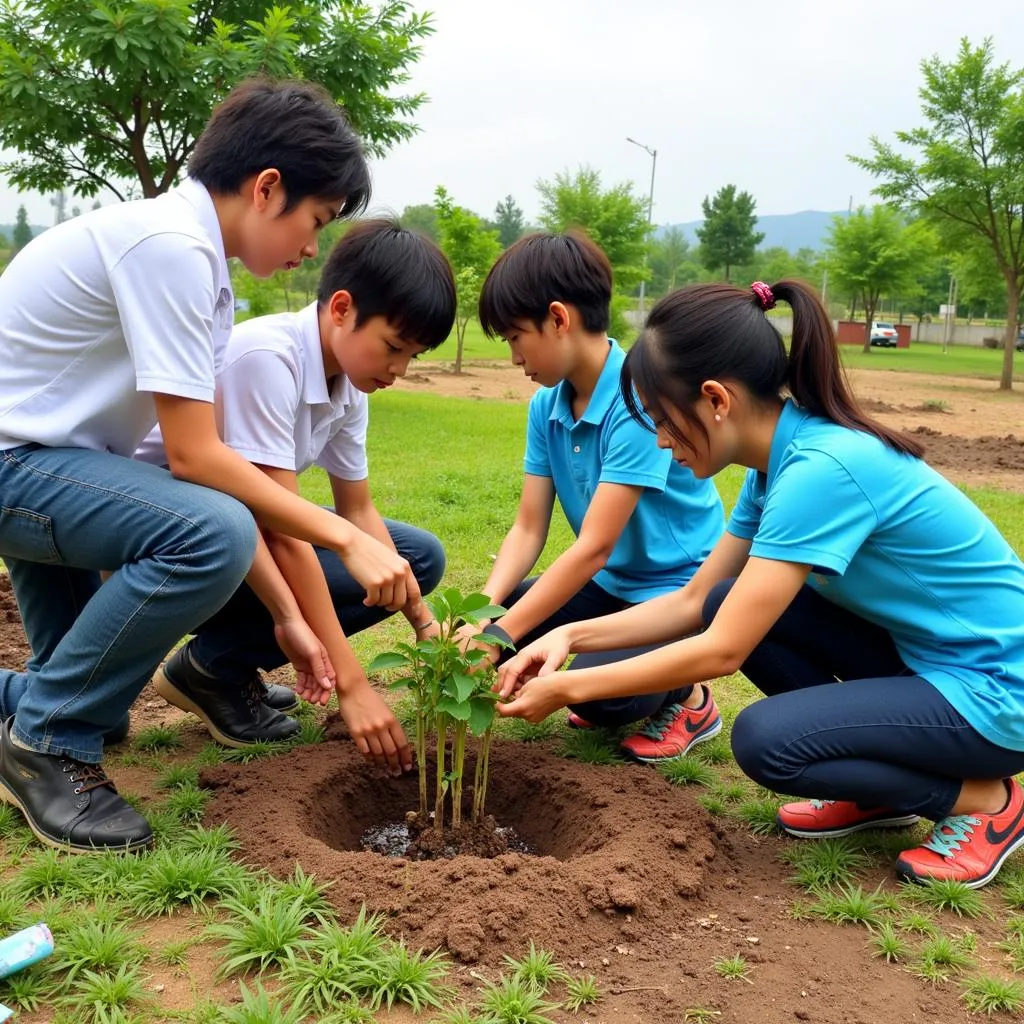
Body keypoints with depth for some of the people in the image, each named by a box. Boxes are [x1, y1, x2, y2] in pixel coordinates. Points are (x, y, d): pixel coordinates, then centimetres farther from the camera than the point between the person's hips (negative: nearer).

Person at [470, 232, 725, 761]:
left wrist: (500, 635, -30)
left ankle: (688, 698, 5)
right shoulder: (546, 405, -3)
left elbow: (594, 546, -29)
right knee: (499, 617, -12)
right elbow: (527, 529, -5)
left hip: (682, 589, -7)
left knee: (592, 689, -29)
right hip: (612, 583, 8)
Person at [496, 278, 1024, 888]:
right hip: (922, 654, 9)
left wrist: (566, 689, -19)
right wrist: (571, 636, -6)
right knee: (729, 603, -1)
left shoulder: (821, 469, -28)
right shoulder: (782, 461, 0)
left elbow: (721, 652, -28)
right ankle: (877, 790, 11)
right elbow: (695, 602, 6)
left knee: (765, 740, -23)